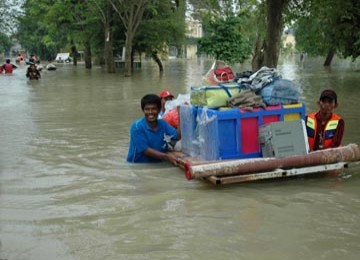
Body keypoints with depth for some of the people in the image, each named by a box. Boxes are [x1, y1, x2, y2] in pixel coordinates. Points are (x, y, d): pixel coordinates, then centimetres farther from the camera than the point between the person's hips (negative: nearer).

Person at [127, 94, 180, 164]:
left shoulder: (162, 123, 4)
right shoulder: (137, 127, -12)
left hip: (157, 164, 5)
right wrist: (166, 156, -26)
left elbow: (178, 136, -9)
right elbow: (145, 150, -16)